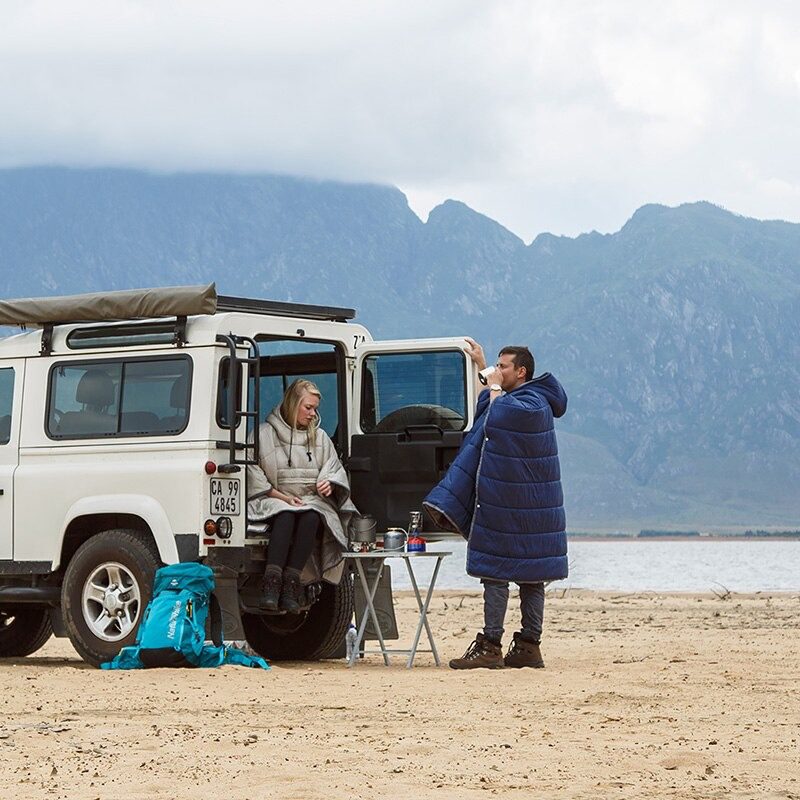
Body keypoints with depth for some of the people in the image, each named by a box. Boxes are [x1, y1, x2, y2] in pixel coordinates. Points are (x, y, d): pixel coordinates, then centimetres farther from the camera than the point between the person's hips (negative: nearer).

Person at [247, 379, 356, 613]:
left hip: (311, 501, 3)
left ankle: (291, 584, -40)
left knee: (311, 518, -35)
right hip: (273, 500, -3)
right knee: (285, 516, -39)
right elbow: (253, 473, -1)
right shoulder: (264, 434, 5)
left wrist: (329, 484, -7)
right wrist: (282, 496, -10)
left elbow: (335, 469, 19)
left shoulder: (320, 437, 20)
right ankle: (272, 583, -45)